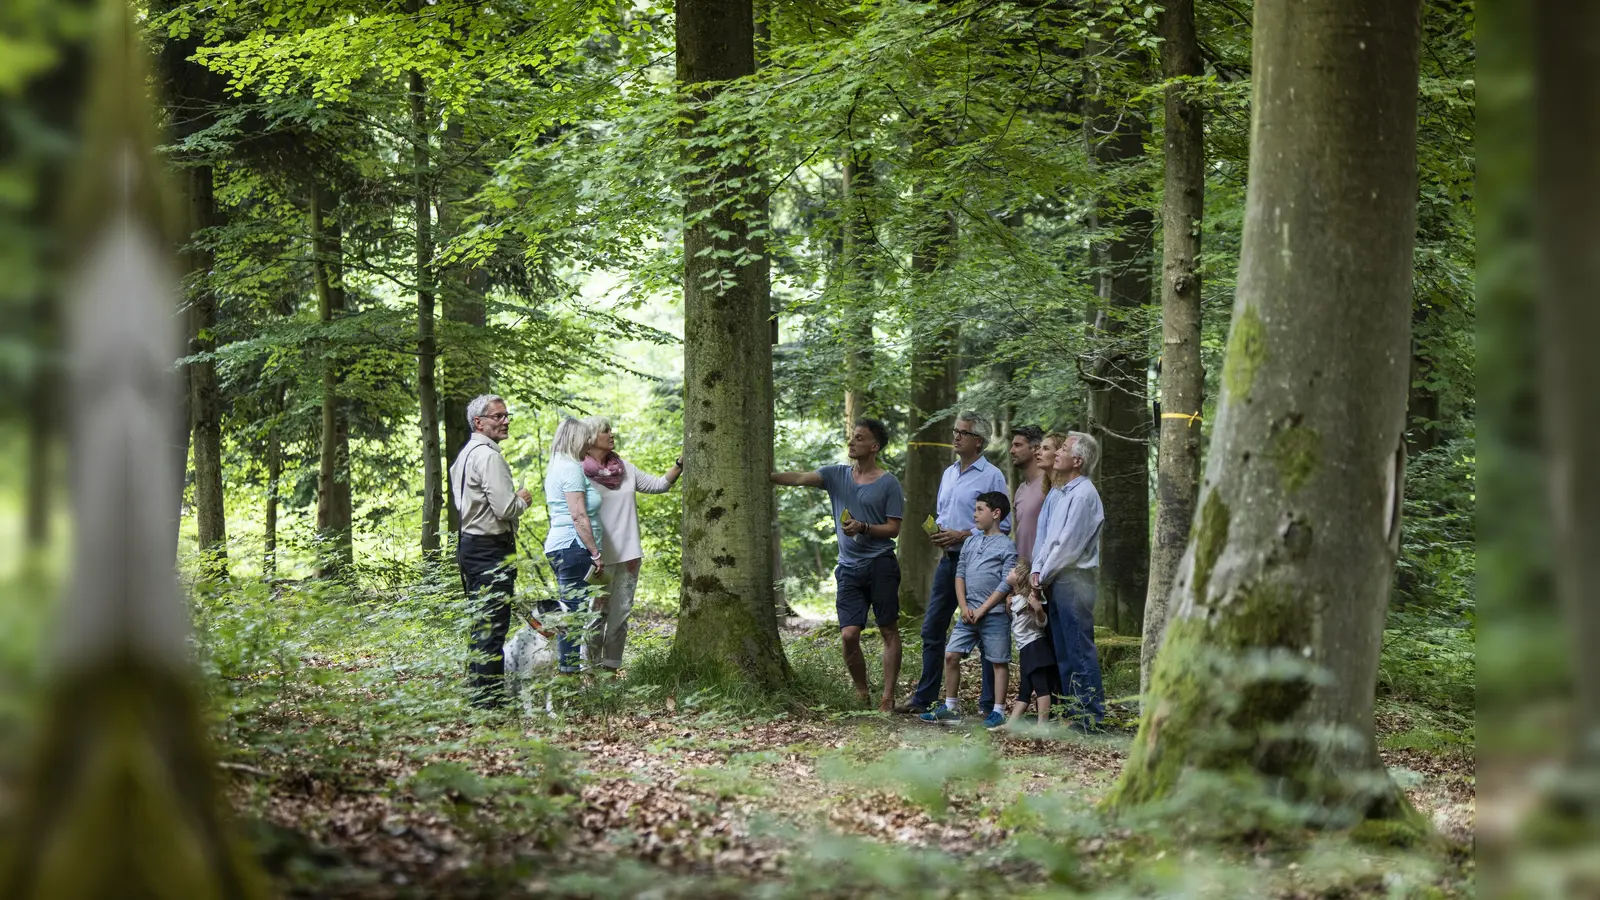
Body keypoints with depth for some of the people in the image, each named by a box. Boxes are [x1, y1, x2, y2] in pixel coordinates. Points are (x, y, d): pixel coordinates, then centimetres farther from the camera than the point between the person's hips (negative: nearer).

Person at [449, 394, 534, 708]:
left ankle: (476, 689, 24)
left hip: (468, 542, 11)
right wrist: (523, 500, -2)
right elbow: (505, 509, -23)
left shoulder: (466, 454, 15)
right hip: (492, 549, -11)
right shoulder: (488, 456, -17)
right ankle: (489, 696, -9)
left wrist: (513, 499, 18)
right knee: (492, 625, -9)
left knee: (479, 623, 18)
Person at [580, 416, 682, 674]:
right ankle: (592, 668, 0)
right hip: (600, 556, -6)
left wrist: (681, 463, 1)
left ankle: (612, 667, 12)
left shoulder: (624, 468, 11)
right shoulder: (581, 473, -8)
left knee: (621, 613, 7)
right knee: (598, 613, -5)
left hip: (627, 555, 6)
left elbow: (659, 484, 15)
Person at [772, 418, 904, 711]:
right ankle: (861, 692, 11)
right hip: (849, 568, 3)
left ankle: (888, 697, 4)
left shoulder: (888, 483, -1)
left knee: (889, 631, 1)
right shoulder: (837, 475, 9)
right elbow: (801, 479, -3)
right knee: (849, 634, -5)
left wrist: (863, 528, -17)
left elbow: (893, 529, -2)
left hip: (880, 565, -3)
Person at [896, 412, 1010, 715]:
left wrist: (961, 536, -18)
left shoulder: (991, 476, -8)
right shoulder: (949, 474, 15)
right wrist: (936, 533, 3)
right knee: (932, 629, 8)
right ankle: (924, 698, 15)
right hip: (948, 560, 8)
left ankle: (990, 703, 4)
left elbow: (1002, 526, -13)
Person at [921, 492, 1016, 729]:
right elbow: (960, 575, 12)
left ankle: (998, 711, 5)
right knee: (951, 655, 2)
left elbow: (1006, 584, -10)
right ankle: (951, 707, 11)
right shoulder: (970, 543, 14)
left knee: (998, 662, 1)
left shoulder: (1006, 546, -5)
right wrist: (964, 607, -1)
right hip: (969, 614, 6)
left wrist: (981, 610, -13)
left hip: (994, 614, -6)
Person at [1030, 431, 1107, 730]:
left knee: (1080, 650, -8)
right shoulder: (1058, 493, 17)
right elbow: (1044, 534, 18)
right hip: (1055, 581, 10)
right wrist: (1037, 571, 5)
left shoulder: (1084, 494, -12)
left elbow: (1069, 545, -15)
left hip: (1074, 579, -10)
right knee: (1062, 650, 12)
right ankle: (1073, 711, 18)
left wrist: (1045, 576, -7)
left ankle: (1090, 715, -6)